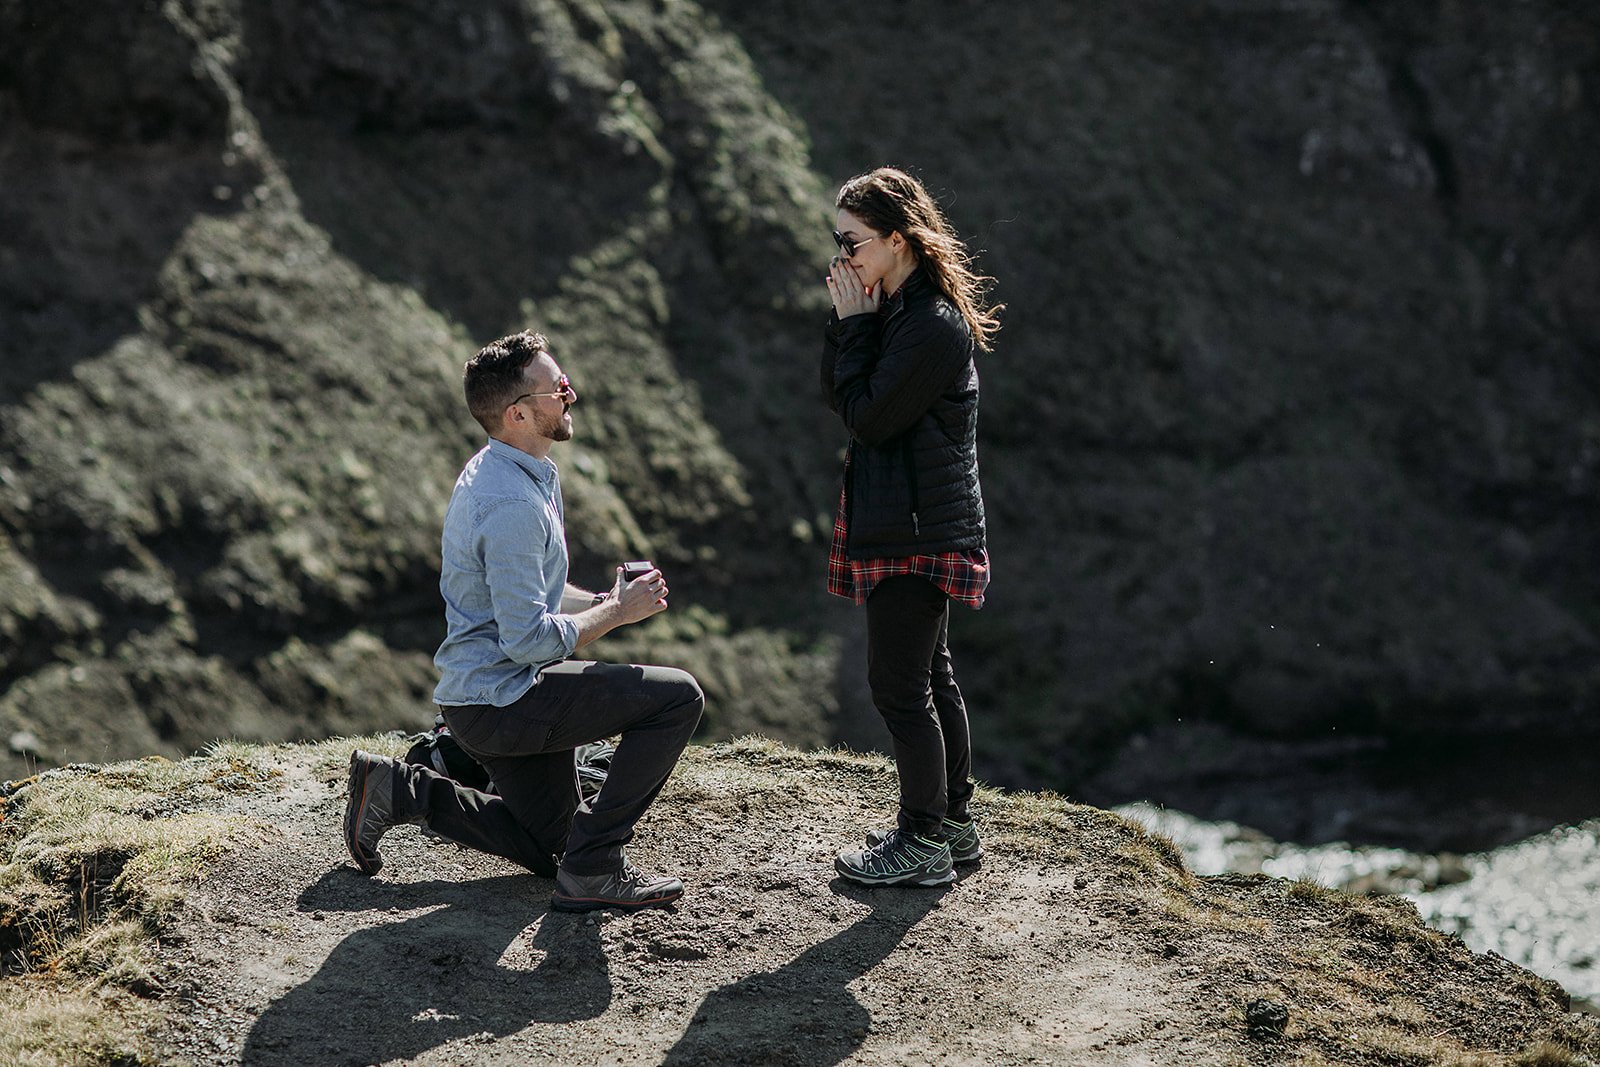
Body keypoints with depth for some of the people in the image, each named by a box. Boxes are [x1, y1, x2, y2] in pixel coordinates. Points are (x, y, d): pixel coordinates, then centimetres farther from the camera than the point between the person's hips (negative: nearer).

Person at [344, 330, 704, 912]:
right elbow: (529, 640, -26)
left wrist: (605, 601, 5)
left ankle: (400, 790, 16)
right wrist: (616, 613, -13)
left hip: (483, 695, 10)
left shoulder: (523, 472, 9)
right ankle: (593, 867, -10)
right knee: (678, 696, -14)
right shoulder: (512, 503, -24)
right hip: (501, 701, -10)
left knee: (548, 848, 23)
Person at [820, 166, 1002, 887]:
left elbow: (867, 417, -20)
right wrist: (848, 324, -3)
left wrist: (855, 325, -13)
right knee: (929, 676, 17)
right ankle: (953, 823, 28)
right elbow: (836, 396, 10)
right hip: (920, 523, 11)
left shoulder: (932, 325, -20)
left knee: (898, 685, -5)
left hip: (915, 530, -11)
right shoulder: (899, 310, 11)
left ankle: (924, 844, 3)